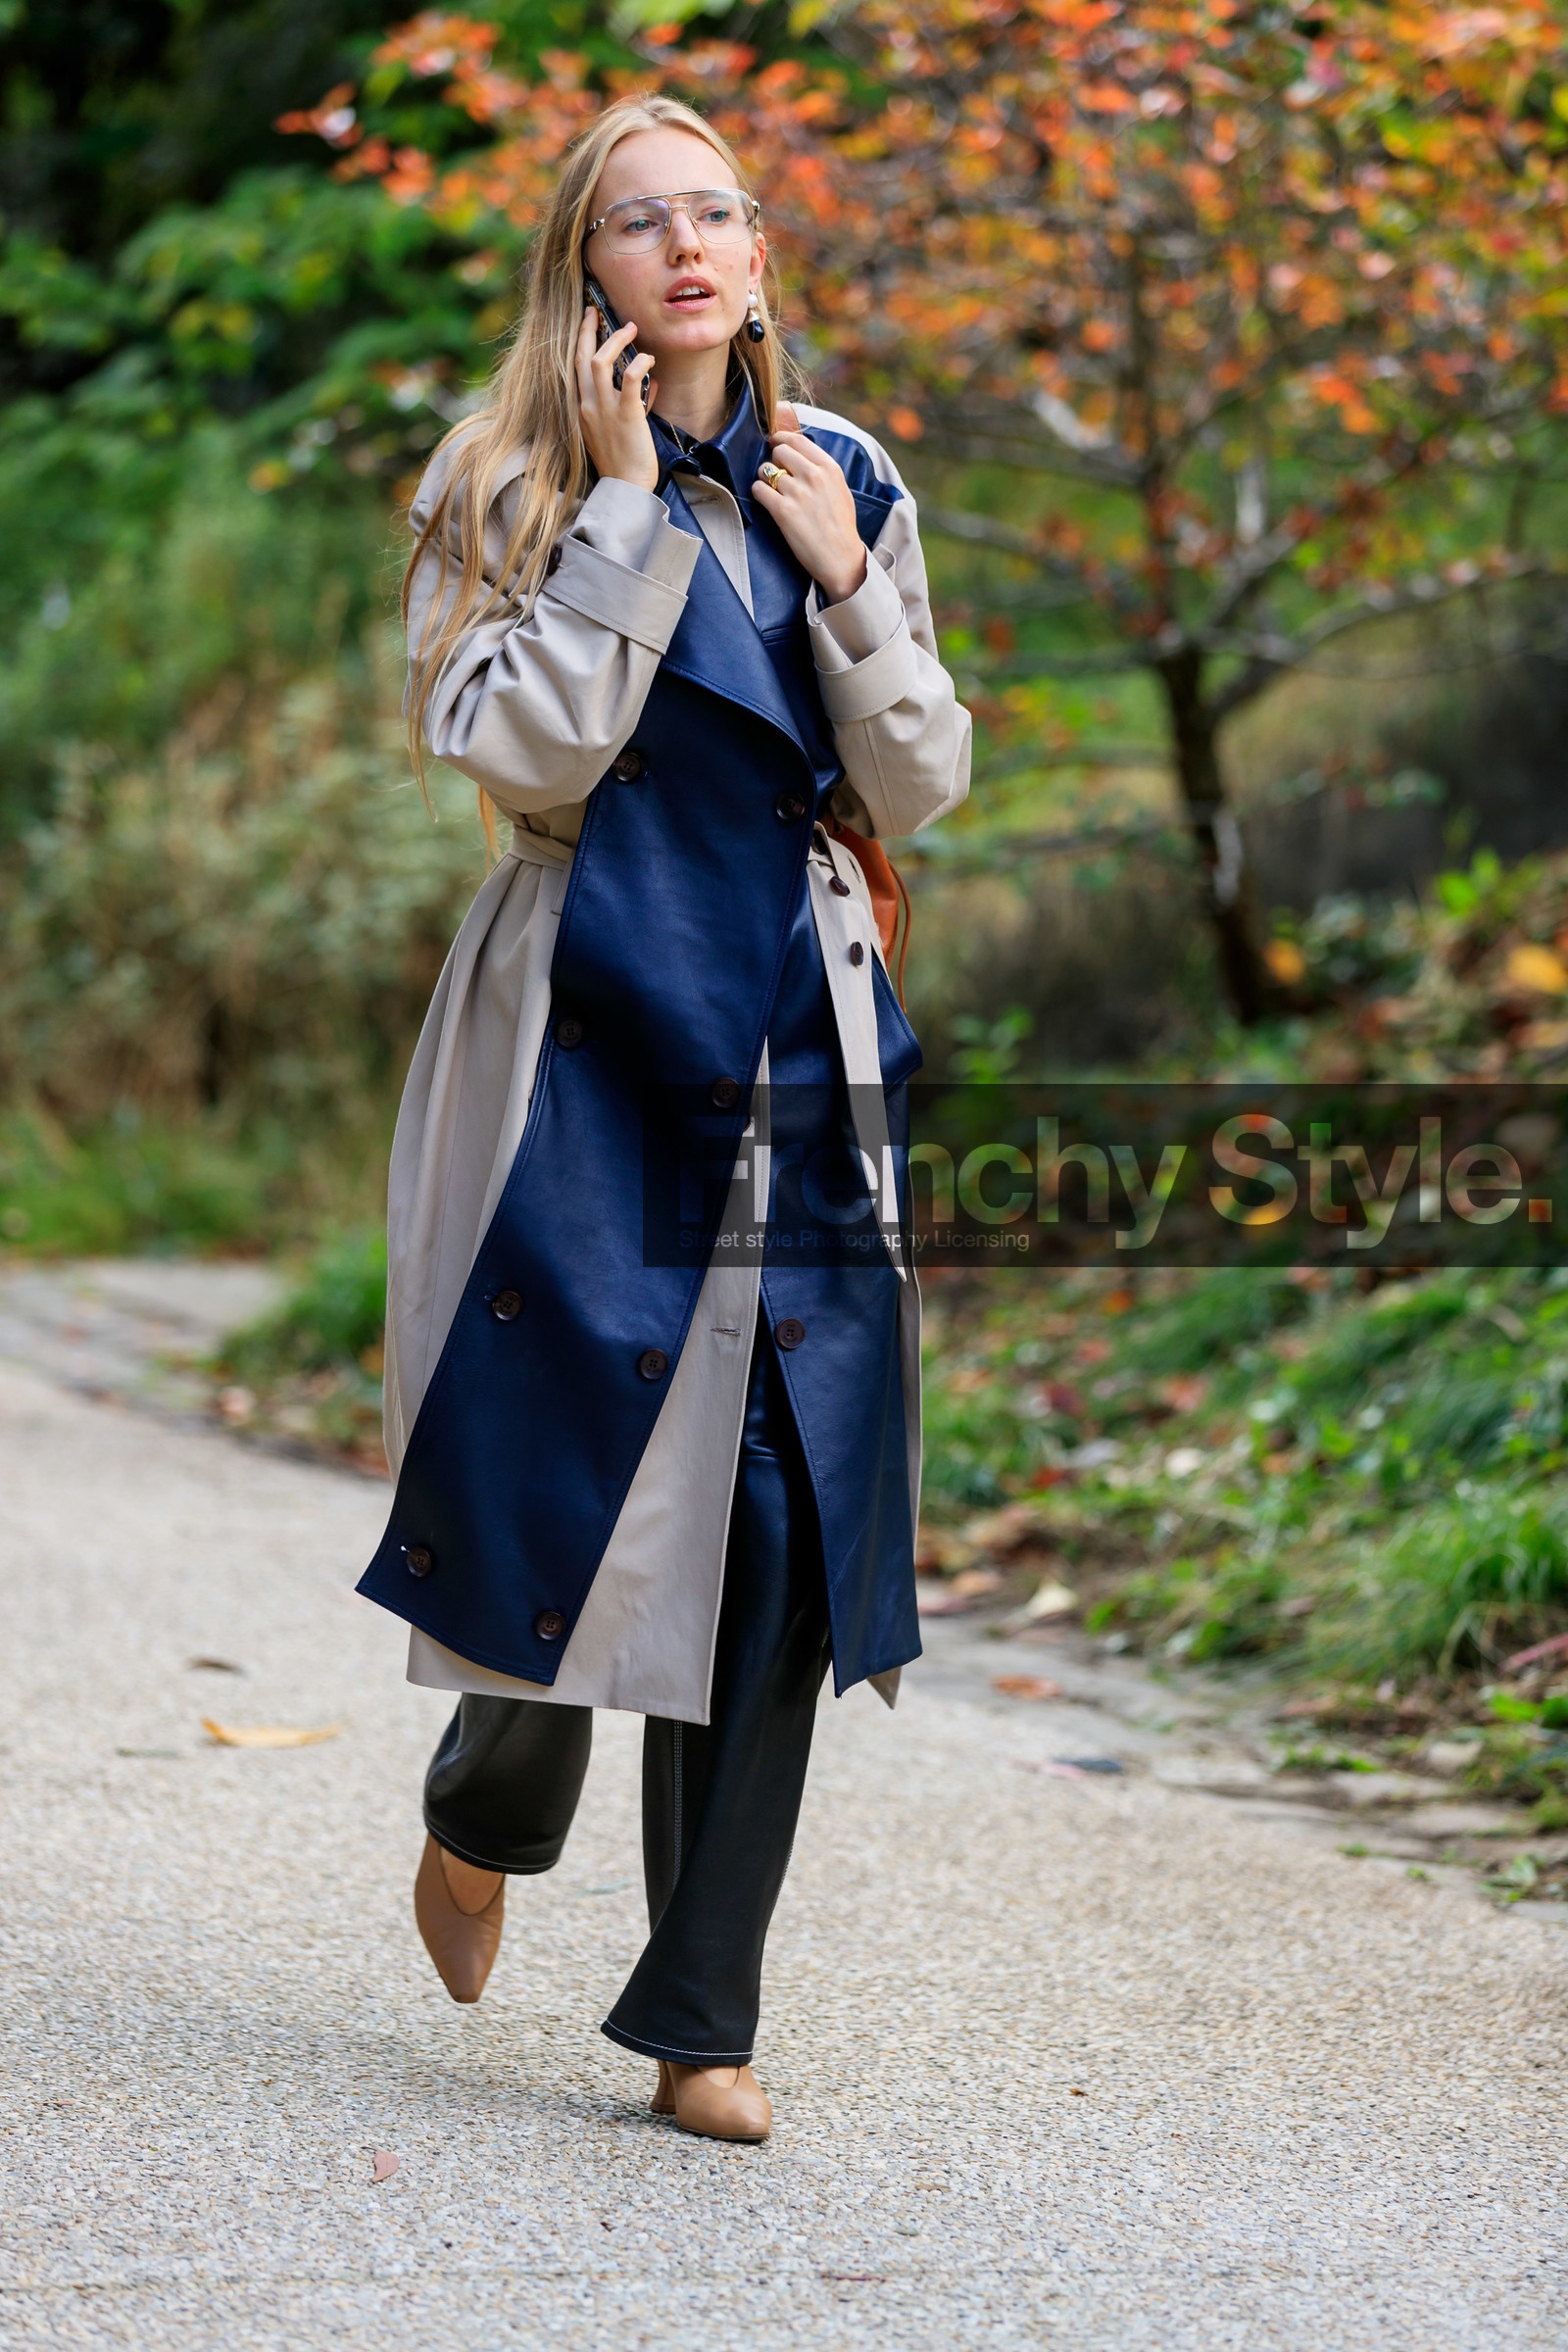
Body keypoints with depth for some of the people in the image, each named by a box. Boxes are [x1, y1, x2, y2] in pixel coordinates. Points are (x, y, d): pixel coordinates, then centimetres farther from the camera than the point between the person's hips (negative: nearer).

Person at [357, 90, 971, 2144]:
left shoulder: (844, 483, 12)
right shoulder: (512, 487, 1)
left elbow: (923, 786, 9)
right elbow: (528, 748, -13)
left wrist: (841, 581, -3)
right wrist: (626, 506, -11)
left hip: (800, 1067, 3)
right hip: (593, 1040, -3)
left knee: (779, 1526, -2)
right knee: (574, 1477, -3)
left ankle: (704, 2016, 6)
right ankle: (485, 1811, 32)